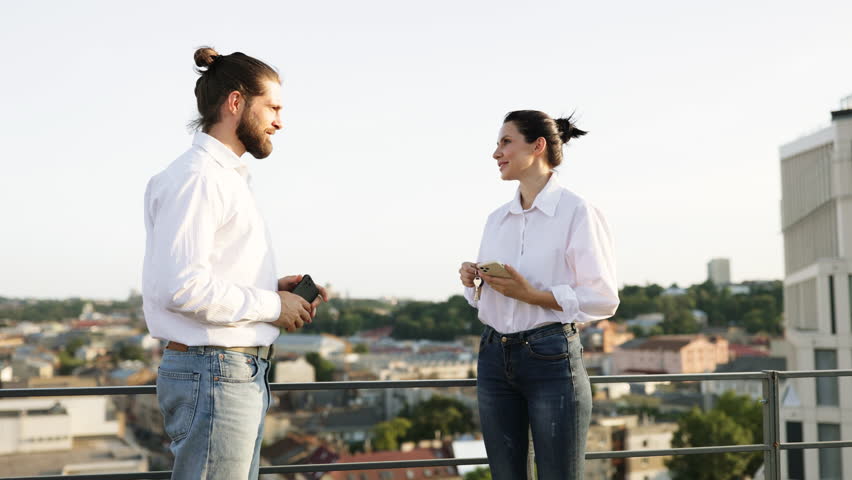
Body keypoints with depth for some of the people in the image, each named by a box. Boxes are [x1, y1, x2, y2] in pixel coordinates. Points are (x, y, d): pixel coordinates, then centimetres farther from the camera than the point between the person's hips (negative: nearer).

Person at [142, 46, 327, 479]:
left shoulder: (228, 177, 18)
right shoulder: (196, 177, -13)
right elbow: (181, 287, -23)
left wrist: (275, 291, 5)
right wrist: (271, 306, -14)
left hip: (241, 373, 10)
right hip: (214, 374, -10)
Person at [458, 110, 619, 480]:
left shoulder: (576, 212, -7)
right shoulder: (496, 220, 13)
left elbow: (603, 299, -10)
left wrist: (533, 295, -19)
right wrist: (471, 281, -2)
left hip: (551, 359, -6)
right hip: (495, 358, 6)